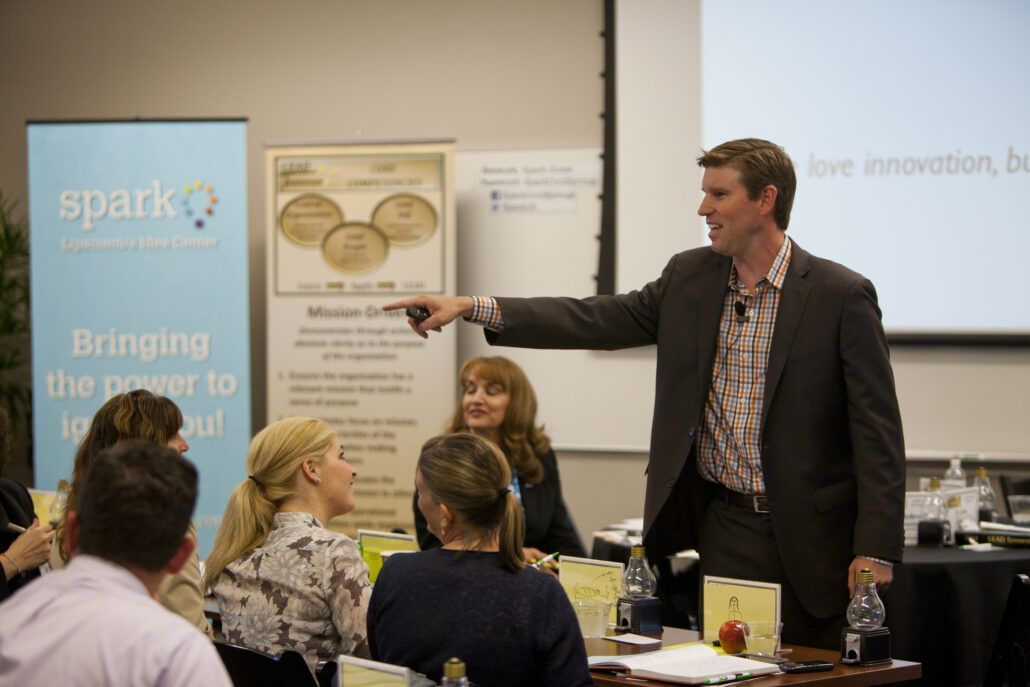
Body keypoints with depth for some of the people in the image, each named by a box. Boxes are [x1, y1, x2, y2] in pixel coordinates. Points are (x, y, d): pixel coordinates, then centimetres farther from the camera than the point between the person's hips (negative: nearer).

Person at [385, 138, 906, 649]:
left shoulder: (842, 295, -9)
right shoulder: (690, 278, 6)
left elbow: (877, 431, -10)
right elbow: (597, 320, 2)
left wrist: (875, 551, -15)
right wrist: (471, 308, -7)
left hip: (808, 538, -4)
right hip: (721, 528, 5)